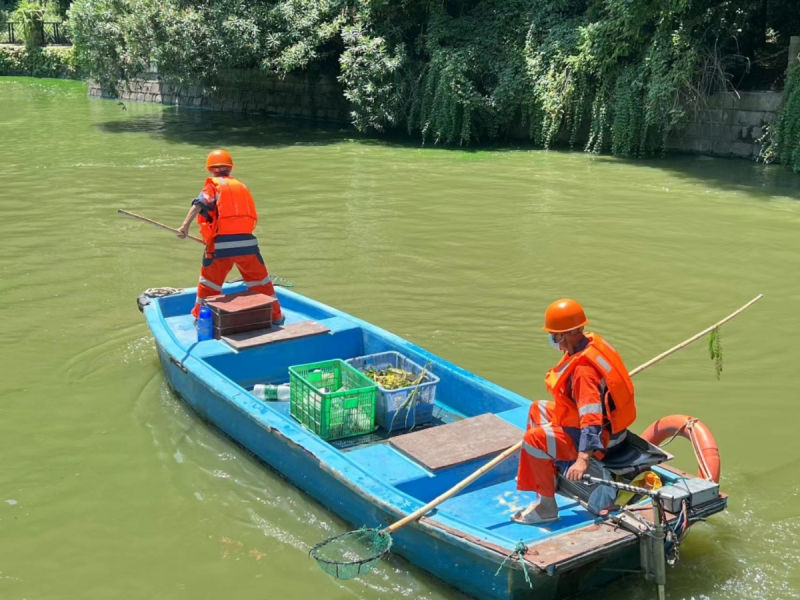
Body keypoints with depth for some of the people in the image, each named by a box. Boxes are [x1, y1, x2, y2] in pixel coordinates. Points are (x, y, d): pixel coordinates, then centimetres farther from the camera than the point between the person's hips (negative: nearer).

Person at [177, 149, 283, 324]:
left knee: (209, 282, 15)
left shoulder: (213, 185, 5)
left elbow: (200, 204, -15)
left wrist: (185, 225, -25)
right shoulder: (242, 186, 21)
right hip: (247, 242, 3)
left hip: (221, 244, -3)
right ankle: (275, 315, 25)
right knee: (260, 278, 16)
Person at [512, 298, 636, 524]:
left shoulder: (583, 370, -31)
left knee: (534, 440, -19)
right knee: (538, 410, 21)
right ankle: (548, 471, 29)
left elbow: (591, 420, -37)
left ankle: (547, 507, -7)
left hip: (601, 436, -11)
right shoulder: (591, 342, -2)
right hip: (608, 420, 11)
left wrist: (583, 458, -43)